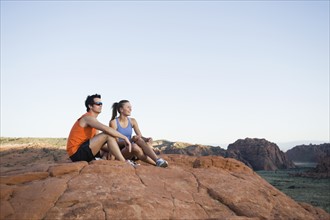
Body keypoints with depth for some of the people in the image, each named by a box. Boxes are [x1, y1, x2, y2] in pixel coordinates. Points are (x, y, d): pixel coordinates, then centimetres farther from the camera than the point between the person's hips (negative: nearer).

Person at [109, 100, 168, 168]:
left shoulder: (132, 121, 8)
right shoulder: (113, 122, -6)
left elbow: (141, 136, 1)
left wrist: (147, 139, -23)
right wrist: (130, 140, -29)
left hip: (131, 150, 4)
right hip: (120, 152, -4)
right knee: (134, 146, -38)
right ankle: (157, 161, -41)